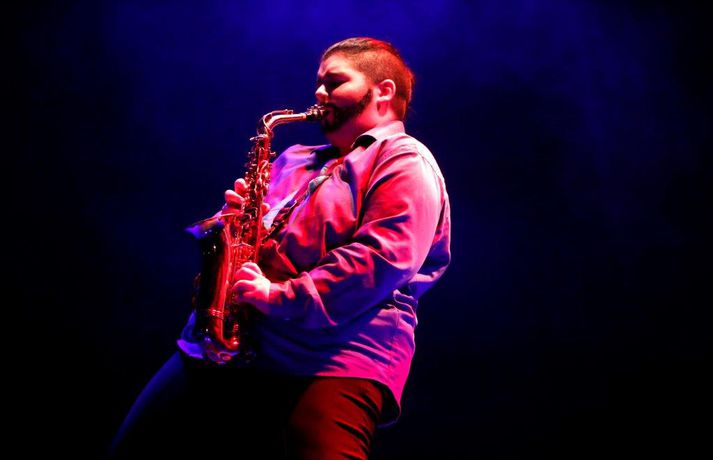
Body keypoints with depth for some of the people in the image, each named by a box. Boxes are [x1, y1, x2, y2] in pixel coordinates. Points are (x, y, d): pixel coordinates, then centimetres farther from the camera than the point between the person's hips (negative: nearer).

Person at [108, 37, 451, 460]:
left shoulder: (404, 162, 0)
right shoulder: (296, 161, 25)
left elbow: (382, 258, -15)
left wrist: (279, 297, -20)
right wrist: (237, 215, 6)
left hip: (333, 360, -7)